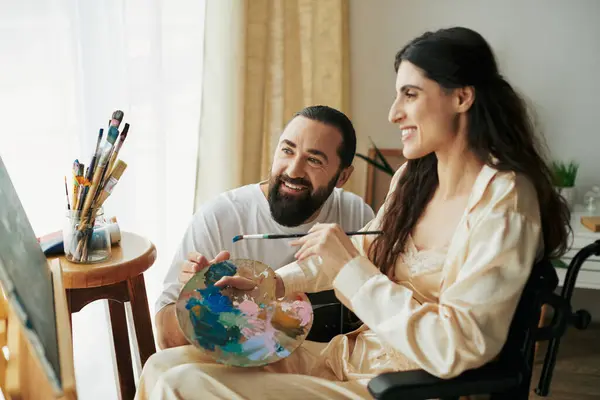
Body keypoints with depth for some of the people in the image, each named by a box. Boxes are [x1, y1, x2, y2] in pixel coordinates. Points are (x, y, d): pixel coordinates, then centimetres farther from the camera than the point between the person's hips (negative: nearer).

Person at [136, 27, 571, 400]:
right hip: (349, 355, 8)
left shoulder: (503, 203, -18)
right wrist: (276, 282, 7)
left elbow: (454, 349, -23)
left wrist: (350, 270, -21)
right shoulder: (414, 177, 6)